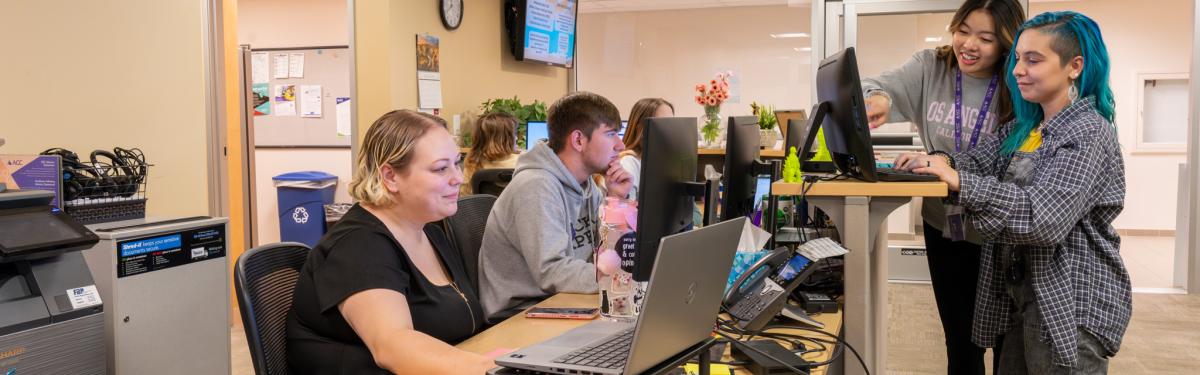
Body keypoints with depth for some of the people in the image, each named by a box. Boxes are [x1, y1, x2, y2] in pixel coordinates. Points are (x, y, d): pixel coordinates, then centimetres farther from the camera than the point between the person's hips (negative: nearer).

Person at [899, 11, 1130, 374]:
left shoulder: (1089, 133, -17)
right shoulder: (1024, 127, 11)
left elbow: (1046, 218, -28)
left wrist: (958, 181, -30)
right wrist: (941, 161, -19)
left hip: (1072, 305, -8)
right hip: (1021, 293, 8)